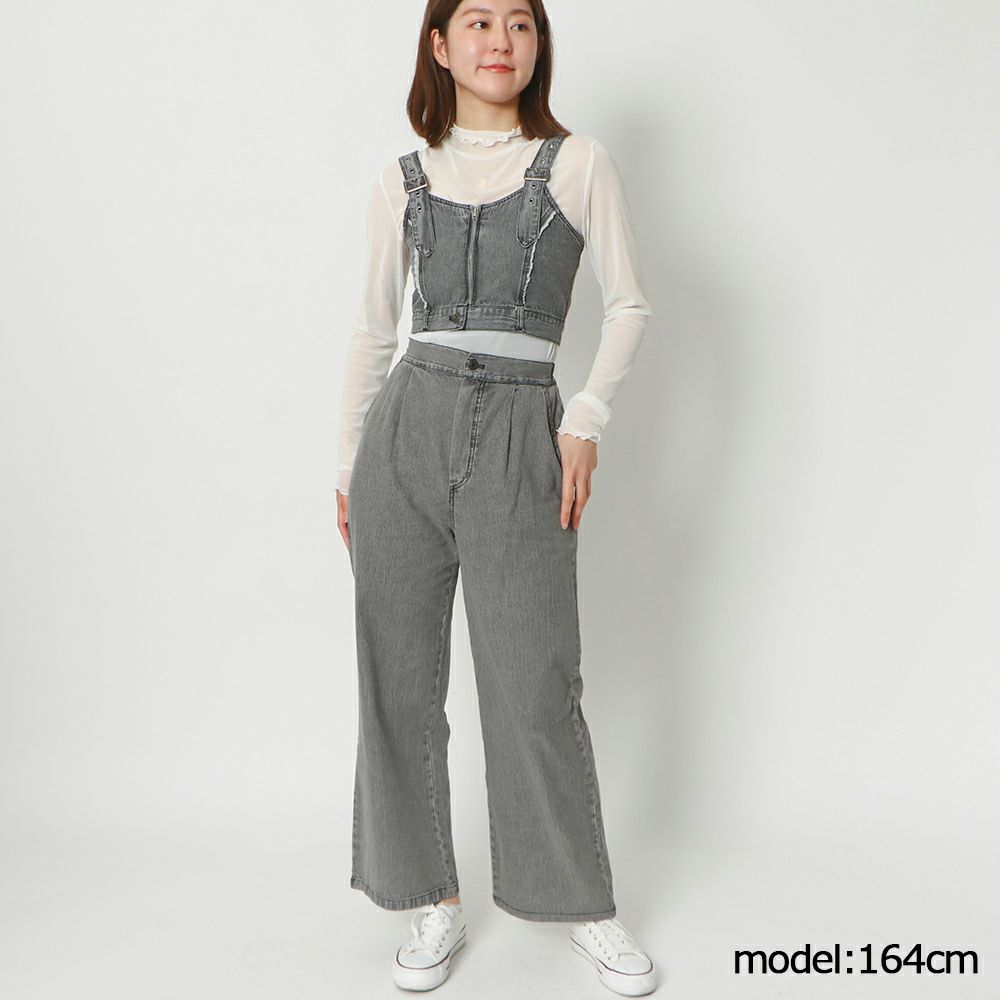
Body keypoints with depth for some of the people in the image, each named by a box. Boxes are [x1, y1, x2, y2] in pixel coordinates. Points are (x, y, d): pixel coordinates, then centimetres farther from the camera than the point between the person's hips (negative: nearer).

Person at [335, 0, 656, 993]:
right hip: (408, 428, 3)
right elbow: (374, 329, 14)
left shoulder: (578, 164, 7)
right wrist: (348, 466, 12)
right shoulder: (401, 181, 12)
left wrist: (586, 419, -7)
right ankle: (434, 901, 22)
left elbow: (629, 304, 6)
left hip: (519, 437, -2)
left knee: (535, 684, -2)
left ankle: (586, 906, 19)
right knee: (399, 680, 4)